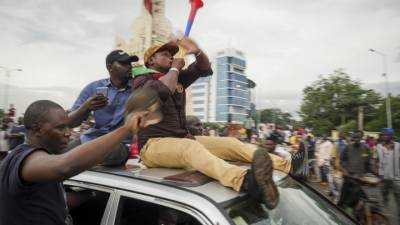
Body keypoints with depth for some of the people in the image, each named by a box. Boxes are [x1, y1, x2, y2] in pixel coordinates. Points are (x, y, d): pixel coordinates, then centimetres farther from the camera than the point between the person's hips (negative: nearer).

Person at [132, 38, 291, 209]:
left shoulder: (178, 78, 19)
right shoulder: (142, 80, -1)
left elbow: (204, 69, 15)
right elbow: (162, 91, -23)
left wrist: (197, 52, -4)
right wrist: (174, 68, -6)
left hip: (183, 139, 7)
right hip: (154, 144, -7)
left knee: (229, 143, -10)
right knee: (190, 147, -38)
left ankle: (288, 166, -21)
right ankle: (245, 181, -64)